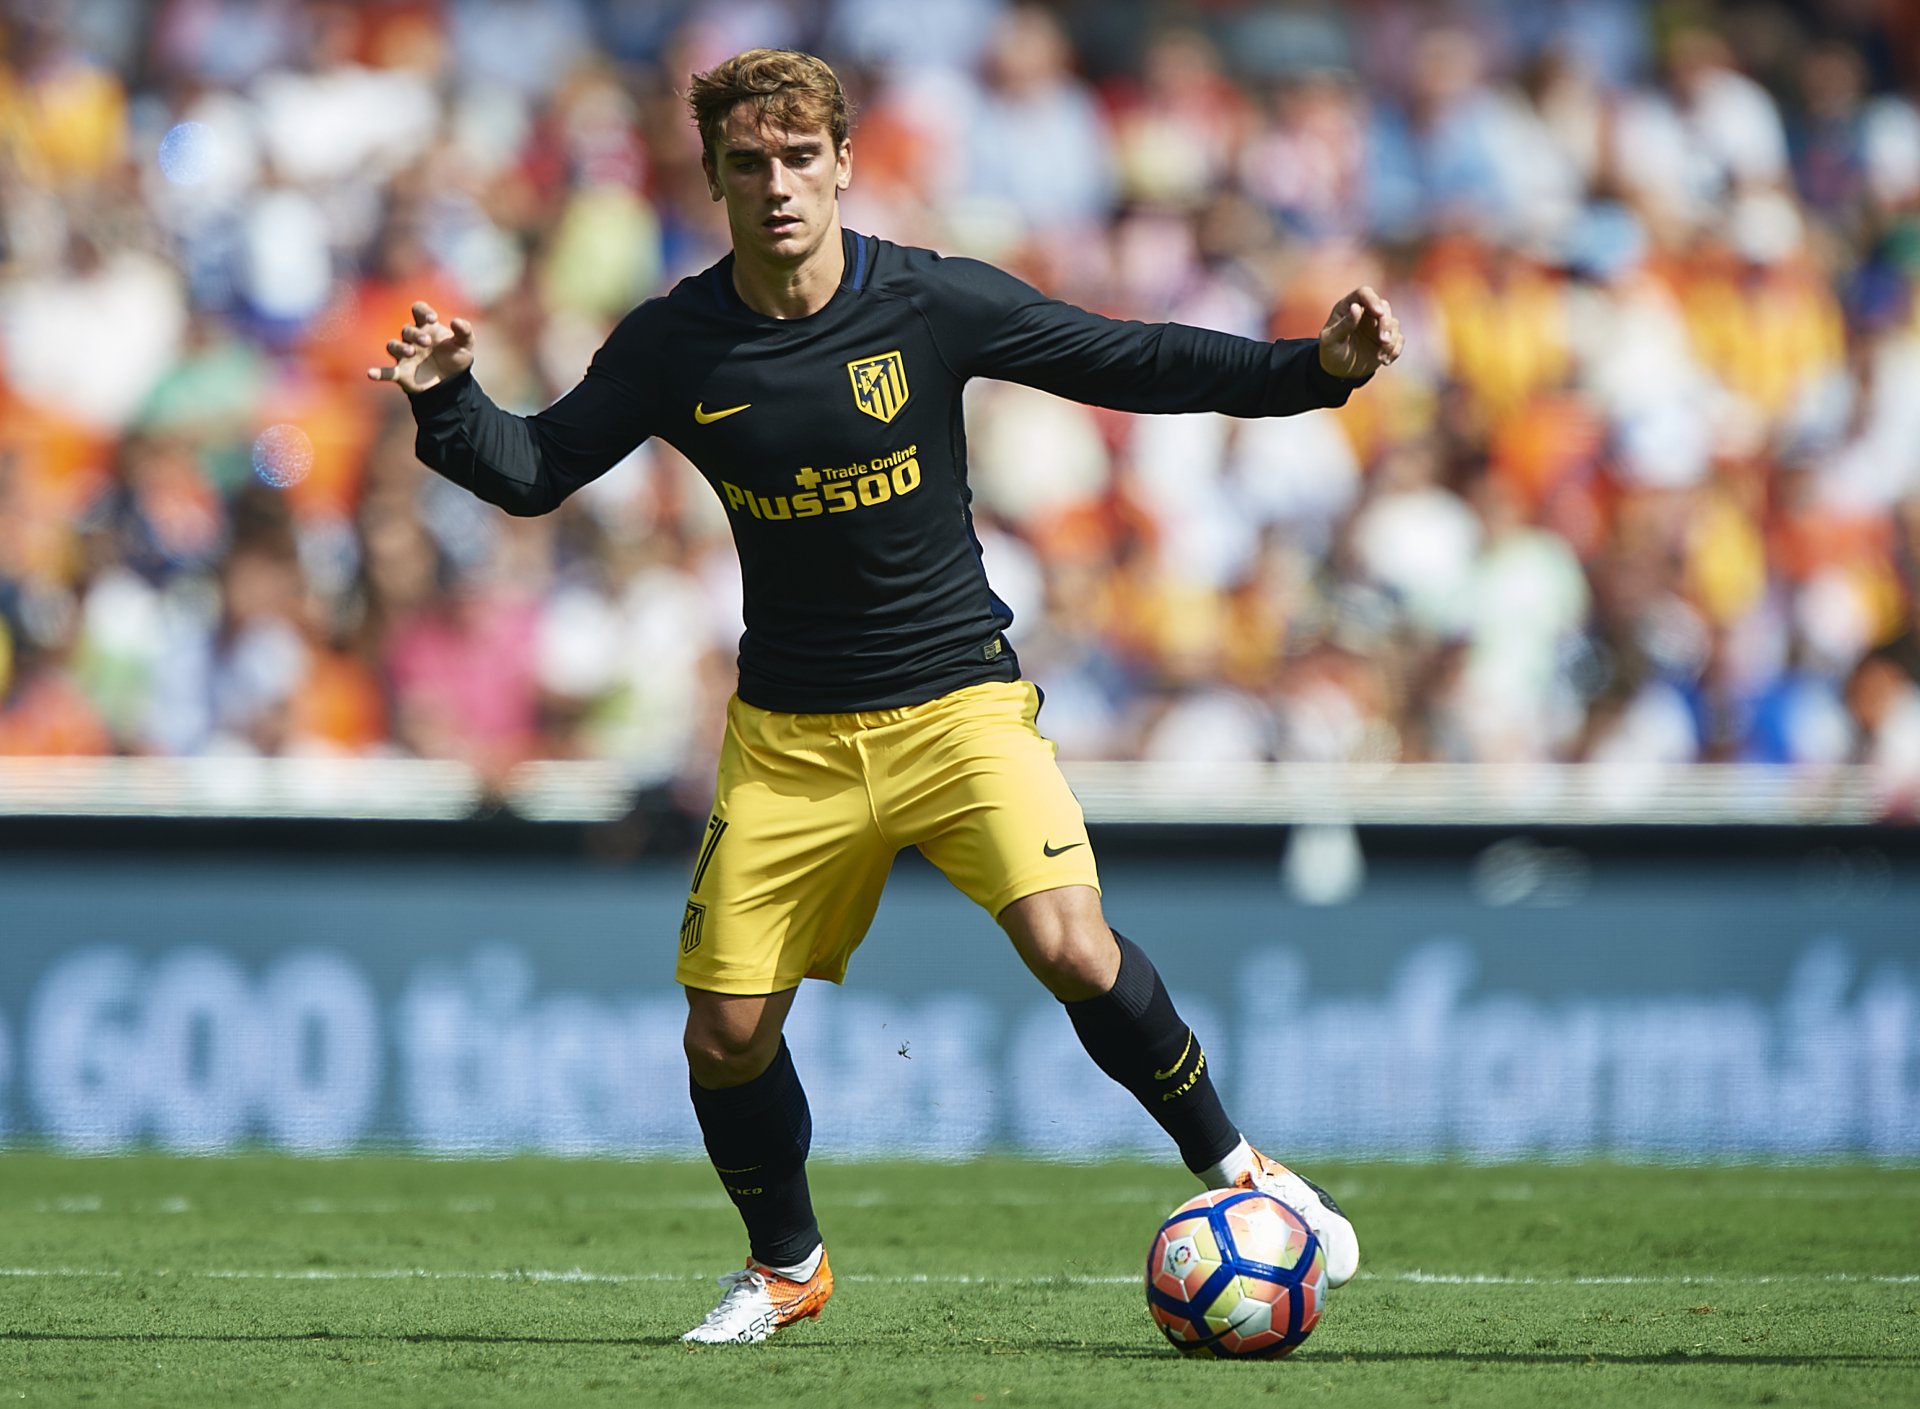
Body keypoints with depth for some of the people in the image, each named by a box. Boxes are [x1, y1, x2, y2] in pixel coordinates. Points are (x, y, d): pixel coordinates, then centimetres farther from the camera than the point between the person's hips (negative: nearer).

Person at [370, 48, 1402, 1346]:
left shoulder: (934, 303, -10)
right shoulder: (676, 347, -5)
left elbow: (1137, 364, -4)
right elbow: (534, 471, 2)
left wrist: (1318, 366, -15)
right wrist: (450, 400, -18)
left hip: (957, 699, -2)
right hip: (788, 735, 2)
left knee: (1072, 948, -23)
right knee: (726, 1032, 0)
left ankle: (1233, 1169, -1)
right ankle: (787, 1266, 27)